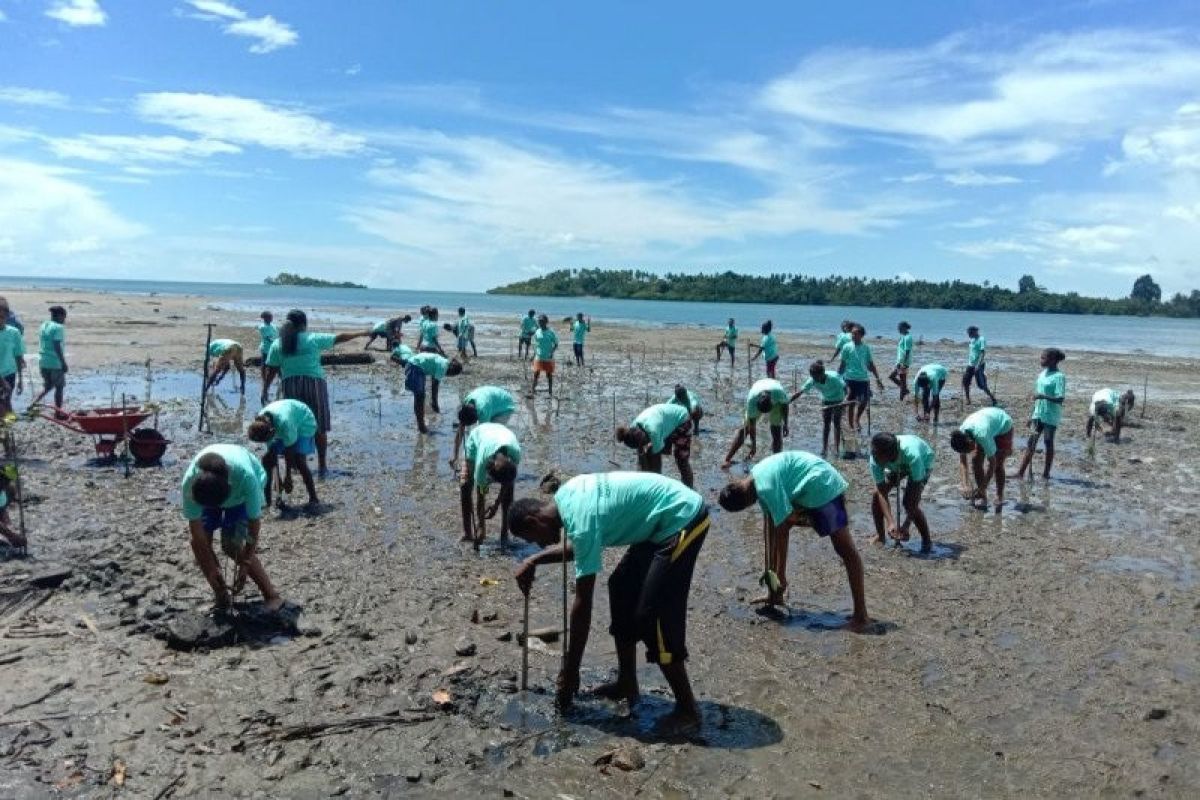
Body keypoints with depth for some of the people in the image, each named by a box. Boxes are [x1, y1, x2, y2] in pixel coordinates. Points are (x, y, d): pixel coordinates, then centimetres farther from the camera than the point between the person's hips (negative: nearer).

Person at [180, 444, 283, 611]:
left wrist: (246, 562, -27)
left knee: (232, 546, -16)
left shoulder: (246, 477, -44)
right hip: (207, 492, 3)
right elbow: (196, 527, -26)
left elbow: (254, 521, -31)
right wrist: (211, 567, -23)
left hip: (242, 494, -3)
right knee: (199, 542, -10)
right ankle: (222, 595, 7)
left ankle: (272, 597, -9)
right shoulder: (190, 482, -37)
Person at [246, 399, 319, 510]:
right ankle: (266, 499, 9)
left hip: (304, 425, -7)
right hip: (282, 430, 7)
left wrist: (287, 476, -22)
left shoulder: (284, 422, -42)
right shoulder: (261, 423, -23)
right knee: (267, 458, -3)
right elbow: (271, 448, -15)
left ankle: (314, 499, -13)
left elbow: (289, 449, -30)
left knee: (299, 460, -22)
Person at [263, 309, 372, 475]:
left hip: (291, 386, 2)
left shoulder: (277, 345, 6)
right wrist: (361, 334, 17)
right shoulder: (314, 339, 0)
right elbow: (339, 338, 7)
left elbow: (271, 371, 5)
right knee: (319, 427, 4)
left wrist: (265, 390, 12)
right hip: (314, 383, -2)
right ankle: (322, 465, 6)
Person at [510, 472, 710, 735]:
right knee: (622, 588, 14)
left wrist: (570, 670, -10)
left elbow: (582, 603, -18)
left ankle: (687, 710, 3)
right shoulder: (565, 496, 3)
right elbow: (577, 546, 25)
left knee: (652, 614, -9)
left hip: (684, 520, -10)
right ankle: (627, 684, 24)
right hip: (665, 522, 10)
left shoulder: (582, 520, -22)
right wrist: (533, 560, 16)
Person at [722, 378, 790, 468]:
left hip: (776, 402, 1)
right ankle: (727, 460, -10)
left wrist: (785, 424, -12)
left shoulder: (779, 392, -42)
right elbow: (752, 424, -29)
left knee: (777, 432, -9)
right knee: (744, 429, -10)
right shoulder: (751, 399, -40)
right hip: (757, 401, -1)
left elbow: (785, 404, -17)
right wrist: (753, 445, -25)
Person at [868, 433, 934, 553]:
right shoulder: (876, 459, -34)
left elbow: (916, 490, -39)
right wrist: (890, 522, -39)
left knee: (909, 501, -22)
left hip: (923, 462, -4)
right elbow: (882, 492, -29)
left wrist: (906, 526, -41)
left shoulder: (912, 455, -46)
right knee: (876, 495, -11)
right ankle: (880, 536, 11)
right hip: (897, 466, 4)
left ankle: (927, 541, -2)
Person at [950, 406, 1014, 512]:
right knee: (976, 460, -7)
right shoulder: (961, 434, -25)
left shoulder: (982, 435, -43)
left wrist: (983, 488, -32)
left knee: (997, 464, -14)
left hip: (1003, 426, -6)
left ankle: (999, 498, 0)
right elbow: (962, 461, -18)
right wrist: (965, 484, -27)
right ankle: (982, 497, 1)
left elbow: (992, 463, -34)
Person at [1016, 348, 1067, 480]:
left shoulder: (1059, 377, -14)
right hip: (1038, 414, 7)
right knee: (1031, 441, 5)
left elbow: (1060, 398, -21)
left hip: (1051, 416, -7)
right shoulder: (1042, 374, 9)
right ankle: (1021, 472, 5)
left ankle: (1046, 473, 13)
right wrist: (1032, 415, 16)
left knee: (1048, 442, 3)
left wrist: (1042, 396, -32)